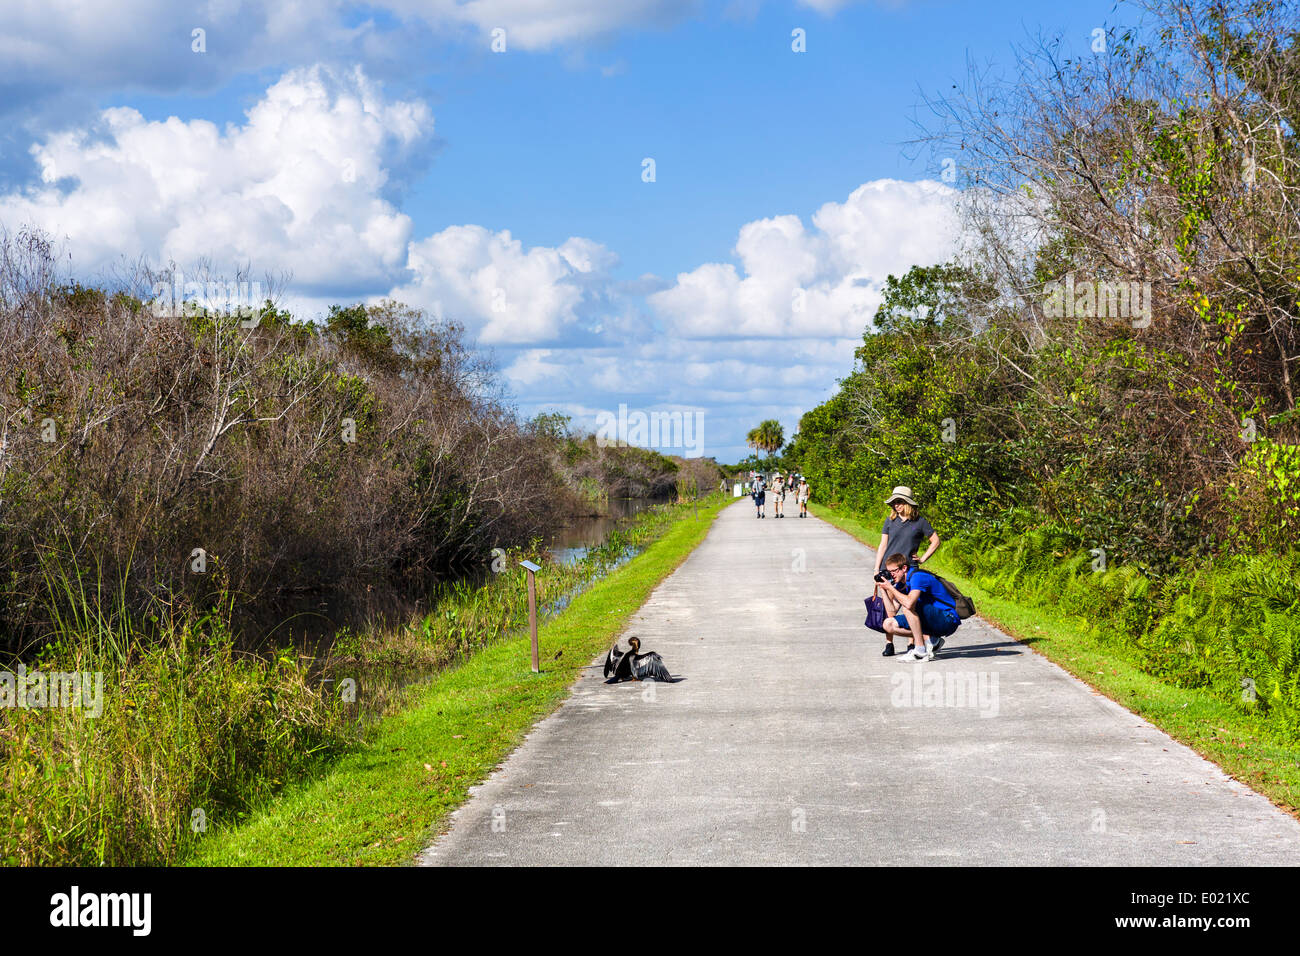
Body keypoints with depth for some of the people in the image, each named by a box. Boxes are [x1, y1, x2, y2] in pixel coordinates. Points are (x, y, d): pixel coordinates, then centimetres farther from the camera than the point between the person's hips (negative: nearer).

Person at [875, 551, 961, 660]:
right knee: (888, 624, 3)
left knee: (907, 606, -30)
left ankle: (921, 651, -23)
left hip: (948, 619, -9)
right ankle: (931, 640, -1)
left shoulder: (917, 576, -19)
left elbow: (909, 603, -36)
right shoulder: (900, 583, 8)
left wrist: (890, 588, -22)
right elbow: (892, 613, 5)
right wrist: (883, 589, -1)